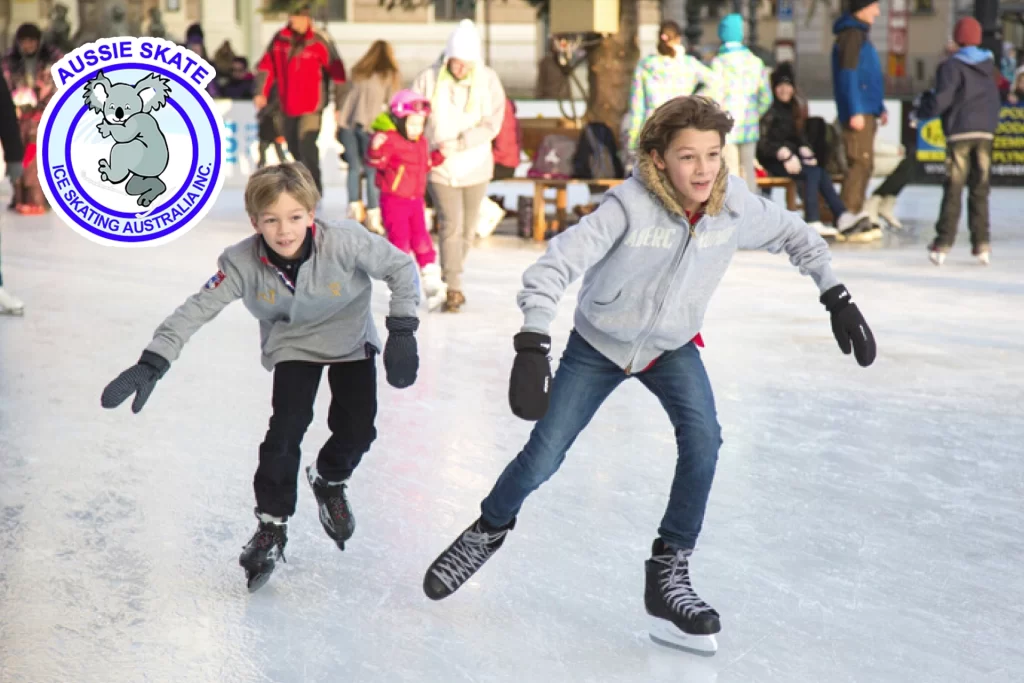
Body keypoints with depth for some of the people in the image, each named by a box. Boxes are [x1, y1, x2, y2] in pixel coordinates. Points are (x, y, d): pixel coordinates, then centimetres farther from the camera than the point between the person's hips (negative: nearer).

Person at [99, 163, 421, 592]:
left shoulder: (346, 242, -34)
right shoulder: (243, 263, -30)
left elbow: (401, 268, -21)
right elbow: (197, 309, -29)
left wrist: (402, 331, -25)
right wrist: (152, 363, -39)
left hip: (351, 341, 0)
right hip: (292, 346, 0)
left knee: (356, 429, -5)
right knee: (286, 427, -15)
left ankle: (329, 482, 30)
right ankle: (271, 525, 2)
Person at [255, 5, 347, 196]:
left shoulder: (320, 42, -12)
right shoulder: (279, 39, 1)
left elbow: (337, 73, -10)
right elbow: (266, 66, 7)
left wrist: (339, 105, -10)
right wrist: (261, 92, -4)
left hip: (312, 105, -6)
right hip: (288, 106, 6)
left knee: (306, 144, -20)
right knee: (294, 148, 16)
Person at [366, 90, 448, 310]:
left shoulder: (421, 142, 10)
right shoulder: (389, 139, -15)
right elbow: (376, 162, -23)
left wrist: (439, 156, 12)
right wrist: (376, 149, -41)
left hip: (415, 200, 6)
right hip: (394, 200, -6)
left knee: (421, 239, 6)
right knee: (400, 240, -2)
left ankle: (432, 282, 9)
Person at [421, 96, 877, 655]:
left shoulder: (735, 205, -20)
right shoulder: (631, 206, -33)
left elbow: (794, 236, 0)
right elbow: (554, 266, -36)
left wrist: (836, 297, -4)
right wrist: (533, 347, -47)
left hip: (671, 347, 3)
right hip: (598, 345, -2)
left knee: (703, 439, -21)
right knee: (542, 457, 1)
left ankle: (668, 572, -6)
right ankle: (490, 529, 33)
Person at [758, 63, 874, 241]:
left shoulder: (792, 109, 20)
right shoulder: (770, 110, -2)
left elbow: (799, 136, 18)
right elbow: (762, 142, -10)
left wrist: (806, 151, -4)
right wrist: (785, 154, -24)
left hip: (791, 157, 6)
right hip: (772, 161, -6)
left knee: (822, 174, -22)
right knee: (812, 172, -29)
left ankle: (842, 217, -36)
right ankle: (812, 223, -39)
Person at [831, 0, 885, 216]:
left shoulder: (859, 35, 22)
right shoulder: (851, 35, -10)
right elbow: (848, 75, -18)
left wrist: (880, 108, 26)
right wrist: (855, 112, -22)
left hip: (866, 112, 10)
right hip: (858, 113, -10)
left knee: (864, 165, 11)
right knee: (861, 163, -13)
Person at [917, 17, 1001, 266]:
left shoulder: (951, 66, -5)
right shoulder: (989, 65, 13)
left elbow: (941, 99, -14)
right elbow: (996, 102, 16)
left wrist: (923, 109, 1)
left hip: (960, 133, -4)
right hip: (985, 133, 4)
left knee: (953, 190, -4)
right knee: (980, 190, 7)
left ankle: (943, 244, -6)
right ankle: (981, 243, 3)